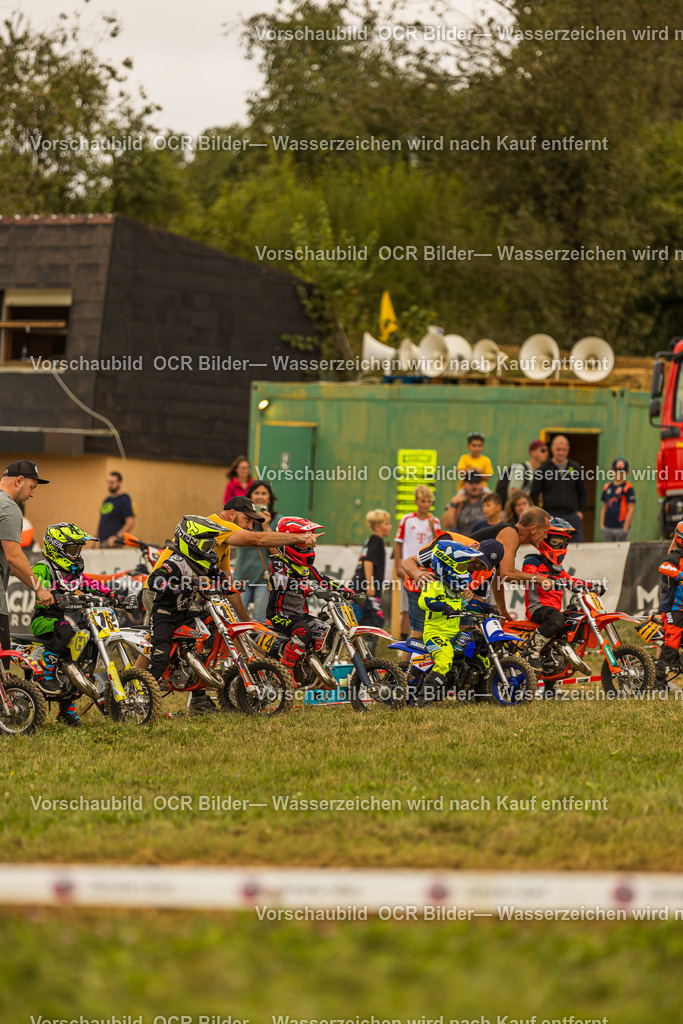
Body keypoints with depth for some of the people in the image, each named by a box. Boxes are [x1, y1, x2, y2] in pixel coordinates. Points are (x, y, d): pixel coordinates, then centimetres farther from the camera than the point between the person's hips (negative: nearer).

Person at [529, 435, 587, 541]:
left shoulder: (576, 468, 11)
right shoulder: (544, 469, 3)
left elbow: (583, 492, 20)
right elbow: (534, 494, 4)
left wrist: (581, 511, 8)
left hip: (572, 515, 2)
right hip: (551, 516, -2)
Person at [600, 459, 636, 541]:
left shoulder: (628, 488, -4)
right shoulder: (607, 487, 14)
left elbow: (631, 510, -8)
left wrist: (625, 529, -13)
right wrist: (601, 525, 13)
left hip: (620, 527, -6)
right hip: (607, 528, 6)